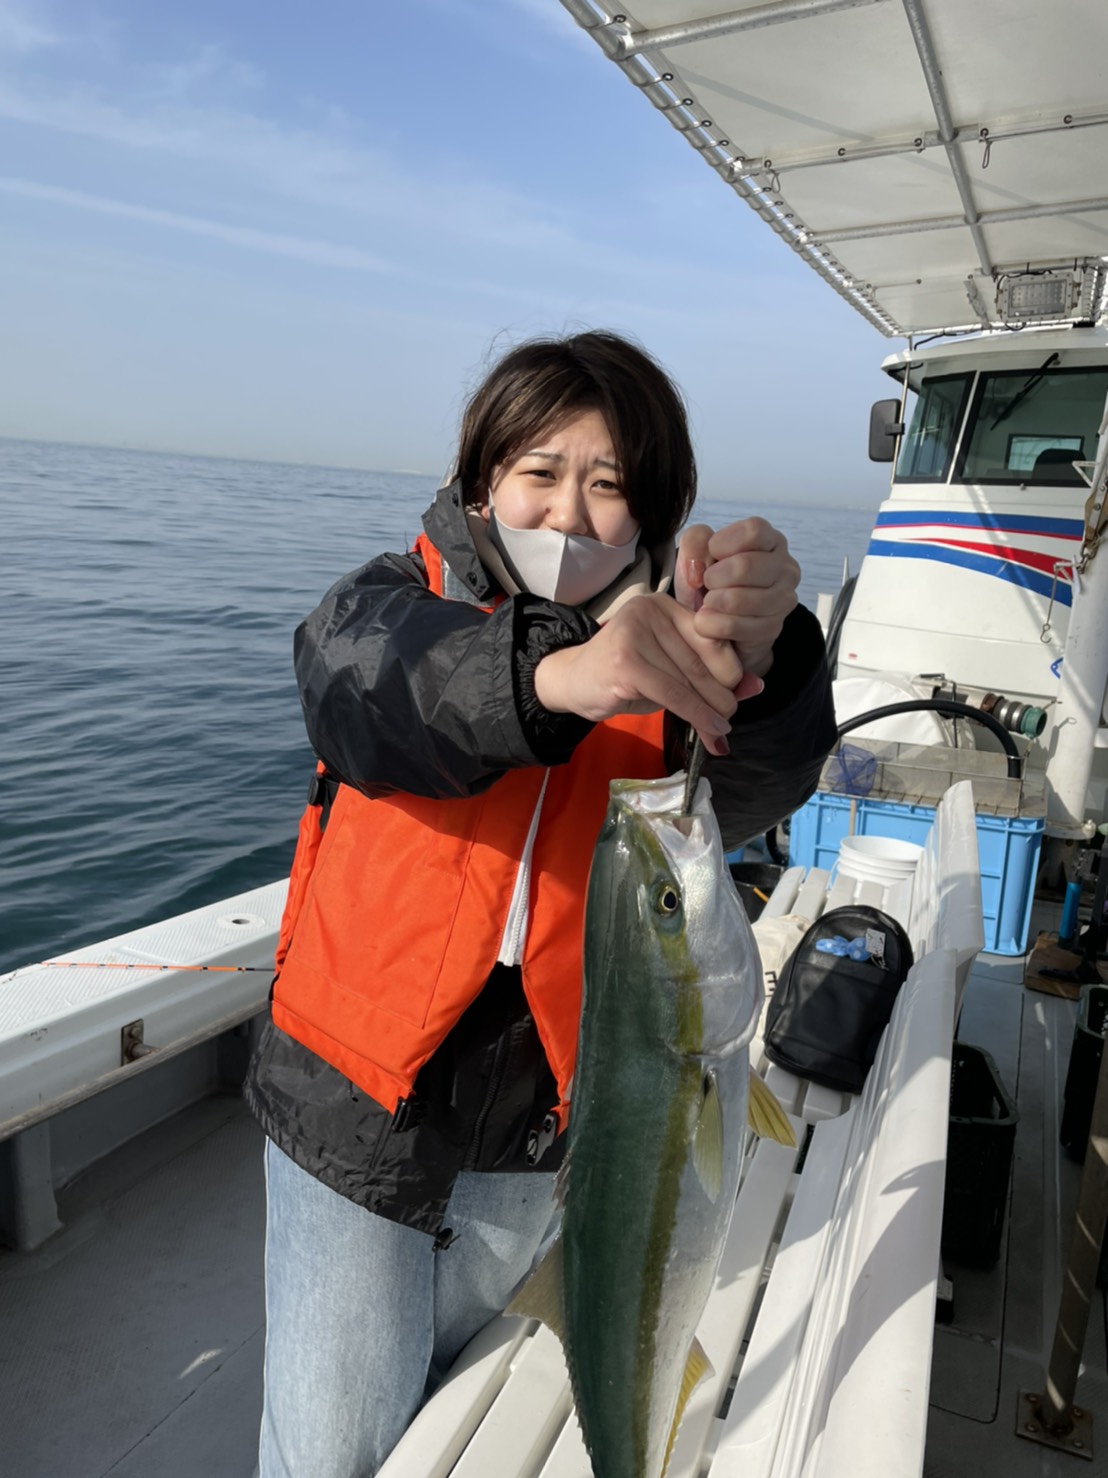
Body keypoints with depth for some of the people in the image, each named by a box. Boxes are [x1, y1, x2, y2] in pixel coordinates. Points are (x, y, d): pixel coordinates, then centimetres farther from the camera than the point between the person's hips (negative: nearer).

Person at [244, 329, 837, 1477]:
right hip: (359, 1110, -1)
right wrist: (550, 672, -52)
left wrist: (760, 650, -46)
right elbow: (364, 684, -32)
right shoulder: (393, 603, -8)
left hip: (545, 1125, 2)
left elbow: (752, 790, -24)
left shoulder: (666, 659, -4)